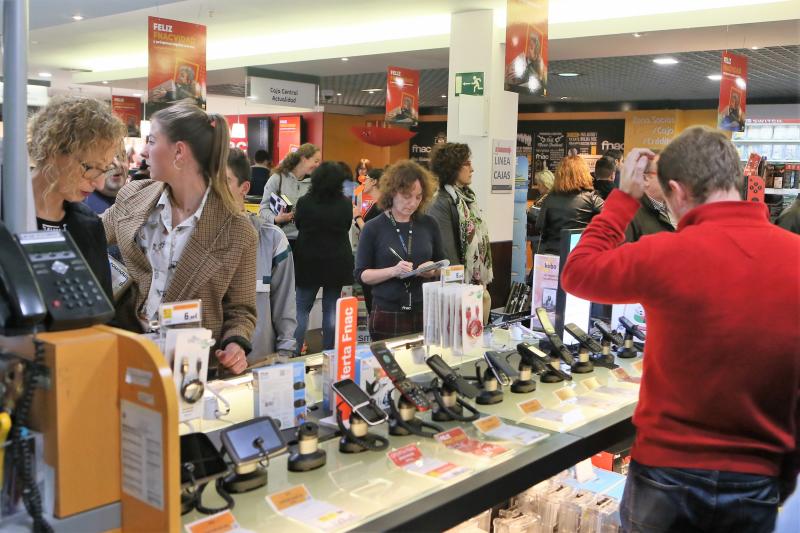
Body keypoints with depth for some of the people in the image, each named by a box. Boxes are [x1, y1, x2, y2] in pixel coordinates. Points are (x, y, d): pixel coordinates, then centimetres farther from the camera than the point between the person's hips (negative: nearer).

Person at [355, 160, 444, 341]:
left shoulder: (429, 225, 5)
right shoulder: (373, 228, -3)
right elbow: (361, 274, -3)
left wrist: (433, 270, -7)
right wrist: (393, 271, -18)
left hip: (425, 313, 3)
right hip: (387, 315, -2)